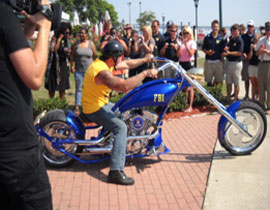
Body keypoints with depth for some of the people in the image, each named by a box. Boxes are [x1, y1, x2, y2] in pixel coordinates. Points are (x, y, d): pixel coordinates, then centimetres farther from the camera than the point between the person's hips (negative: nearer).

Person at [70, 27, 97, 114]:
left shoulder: (91, 44, 2)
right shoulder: (76, 44, 3)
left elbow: (95, 56, 6)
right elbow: (72, 55, 7)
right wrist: (72, 66, -2)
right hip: (78, 70, 0)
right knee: (78, 88, 0)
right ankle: (77, 107, 1)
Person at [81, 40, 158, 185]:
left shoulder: (105, 63, 4)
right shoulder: (102, 71, -28)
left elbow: (126, 64, 18)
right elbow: (124, 85, -38)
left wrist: (144, 60, 14)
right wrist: (145, 73, -31)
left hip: (101, 103, 11)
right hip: (94, 109, -11)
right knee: (121, 127, -25)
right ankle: (116, 172, -30)